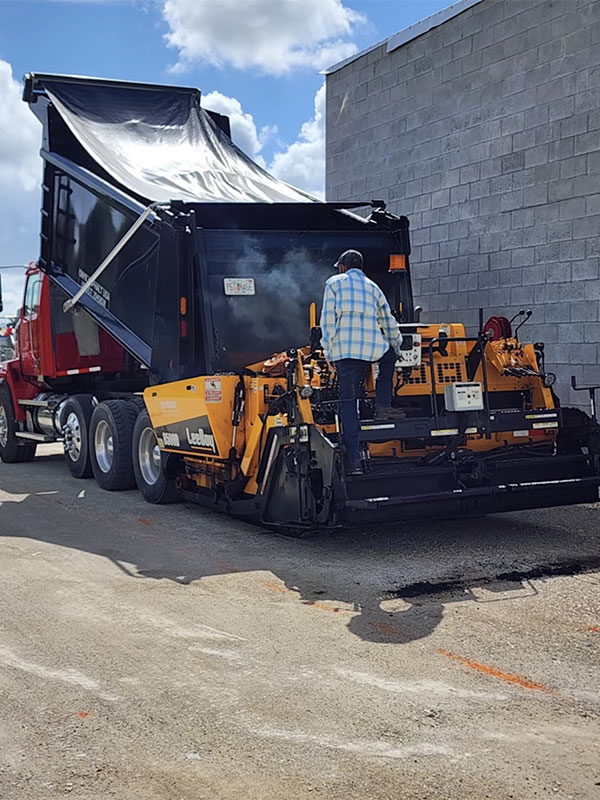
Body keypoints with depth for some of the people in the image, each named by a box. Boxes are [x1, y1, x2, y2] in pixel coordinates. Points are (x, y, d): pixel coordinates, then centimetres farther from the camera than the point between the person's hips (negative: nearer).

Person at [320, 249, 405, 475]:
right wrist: (397, 347, 44)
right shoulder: (373, 287, 22)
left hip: (346, 350, -2)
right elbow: (390, 324, 27)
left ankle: (354, 459, -3)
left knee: (348, 402, 1)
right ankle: (383, 405, 22)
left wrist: (330, 354, 5)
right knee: (389, 354, 36)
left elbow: (327, 320, 2)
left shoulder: (334, 283, 12)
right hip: (374, 349, 2)